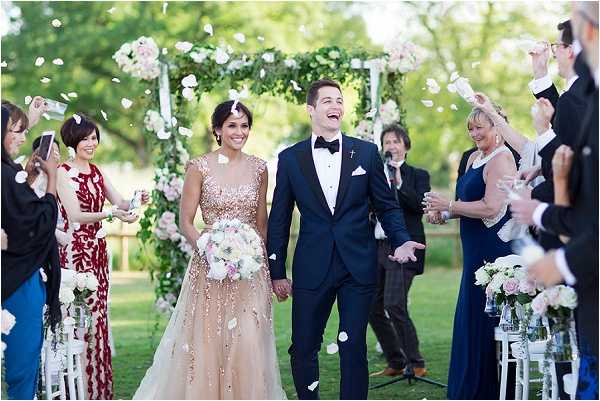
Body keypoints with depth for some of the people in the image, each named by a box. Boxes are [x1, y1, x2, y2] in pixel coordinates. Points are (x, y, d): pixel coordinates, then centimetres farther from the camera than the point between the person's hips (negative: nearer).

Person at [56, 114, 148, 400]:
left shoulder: (96, 172, 13)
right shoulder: (63, 173, -8)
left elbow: (120, 203, 8)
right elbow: (75, 215, -17)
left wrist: (136, 201, -13)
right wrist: (111, 214, -27)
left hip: (97, 250, 7)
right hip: (74, 250, -7)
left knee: (97, 315, 9)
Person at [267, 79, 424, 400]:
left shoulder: (366, 152, 5)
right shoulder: (290, 158, 5)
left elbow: (387, 206, 9)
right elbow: (279, 220, 7)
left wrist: (401, 241, -8)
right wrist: (277, 271, 6)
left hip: (358, 266, 0)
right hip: (312, 268, 0)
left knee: (354, 348, 2)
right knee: (303, 349, 6)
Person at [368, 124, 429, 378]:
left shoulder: (417, 175, 4)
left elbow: (421, 206, -12)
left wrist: (399, 183, -16)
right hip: (376, 248, 6)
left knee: (394, 305, -17)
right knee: (373, 309, 5)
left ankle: (417, 364, -5)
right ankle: (395, 364, 18)